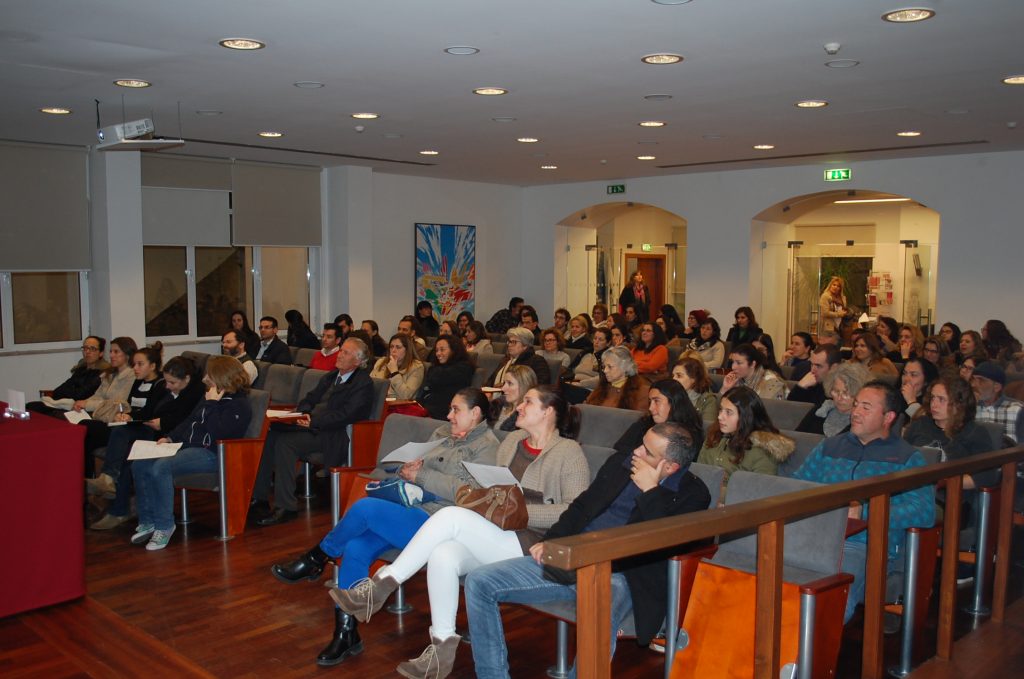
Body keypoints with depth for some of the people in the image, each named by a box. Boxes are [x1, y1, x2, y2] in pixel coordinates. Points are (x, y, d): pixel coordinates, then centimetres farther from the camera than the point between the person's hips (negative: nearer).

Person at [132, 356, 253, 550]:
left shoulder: (238, 405, -11)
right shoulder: (210, 397, 18)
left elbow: (218, 433, -24)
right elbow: (190, 421, 27)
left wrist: (211, 404, -16)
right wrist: (170, 437, 13)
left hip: (210, 454, -10)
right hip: (188, 446, 10)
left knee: (161, 468, -30)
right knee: (139, 465, -6)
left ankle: (164, 525, -18)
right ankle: (147, 521, 2)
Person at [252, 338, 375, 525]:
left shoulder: (363, 383, -4)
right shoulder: (331, 376, 23)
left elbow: (345, 415, -15)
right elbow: (309, 399, 23)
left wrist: (314, 422, -21)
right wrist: (304, 414, 0)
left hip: (332, 435, -8)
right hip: (311, 425, 8)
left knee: (285, 442, -28)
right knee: (269, 435, -14)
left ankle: (285, 506, -24)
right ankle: (259, 497, -9)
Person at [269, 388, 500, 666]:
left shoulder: (487, 446, -2)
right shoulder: (442, 434, 22)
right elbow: (415, 465, 27)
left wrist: (422, 476, -13)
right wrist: (407, 469, 2)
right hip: (411, 511, 8)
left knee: (365, 506, -25)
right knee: (355, 548, -15)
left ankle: (316, 560, 0)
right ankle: (346, 634, -3)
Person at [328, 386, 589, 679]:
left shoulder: (569, 452, -4)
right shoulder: (512, 440, 16)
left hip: (531, 545, -6)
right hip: (492, 536, 6)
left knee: (452, 515, -27)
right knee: (442, 555, -27)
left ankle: (381, 585, -18)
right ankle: (442, 647, -15)